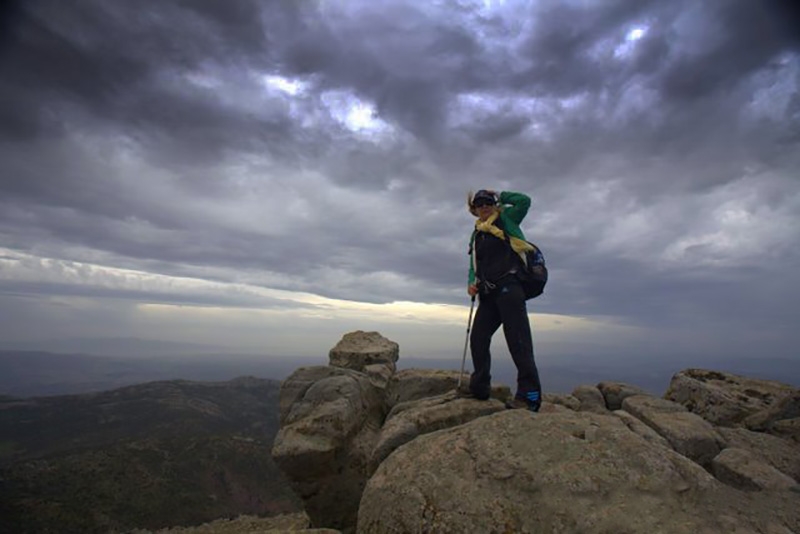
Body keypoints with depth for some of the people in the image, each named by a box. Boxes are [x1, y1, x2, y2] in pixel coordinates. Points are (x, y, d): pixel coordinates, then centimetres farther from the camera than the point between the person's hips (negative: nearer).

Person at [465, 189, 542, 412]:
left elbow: (524, 200, -7)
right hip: (488, 294, 7)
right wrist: (472, 282, 4)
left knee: (518, 341, -11)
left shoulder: (506, 220, 7)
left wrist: (500, 195, 6)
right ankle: (480, 389, 18)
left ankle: (530, 395, -9)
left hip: (509, 288, -7)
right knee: (478, 339, 7)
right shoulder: (476, 235, 22)